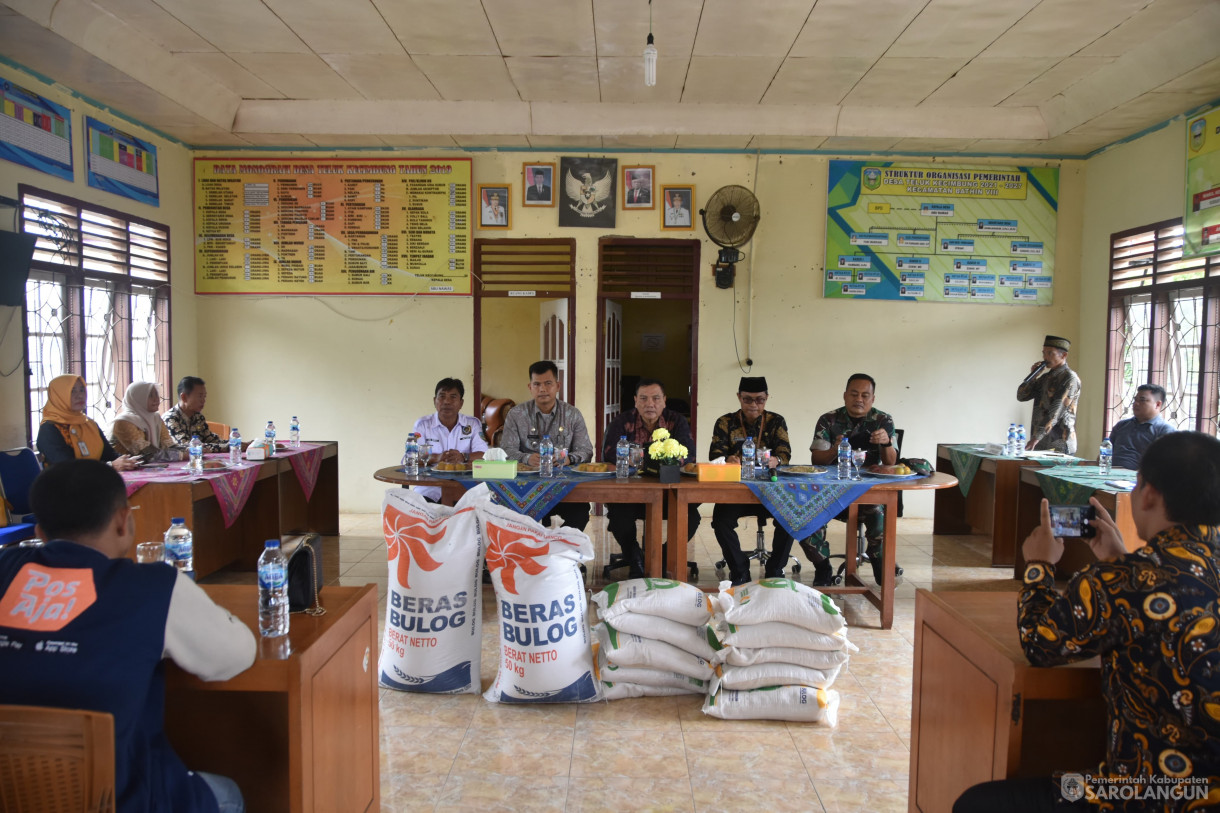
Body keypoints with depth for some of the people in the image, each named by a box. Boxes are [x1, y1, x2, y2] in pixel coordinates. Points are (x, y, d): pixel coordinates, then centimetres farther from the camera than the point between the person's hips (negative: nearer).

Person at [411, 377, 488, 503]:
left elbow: (483, 454, 0)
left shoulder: (473, 424, 12)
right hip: (429, 488, 0)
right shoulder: (422, 424, 9)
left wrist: (463, 457, -21)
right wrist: (436, 458, -21)